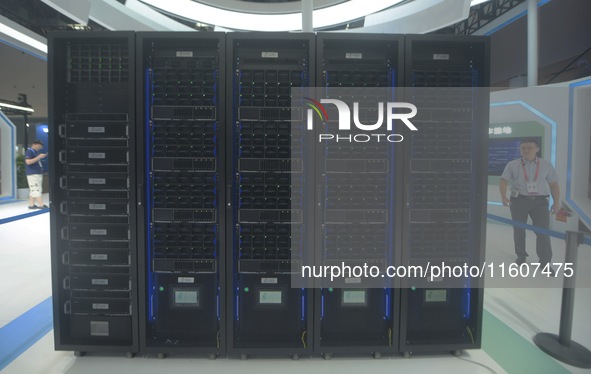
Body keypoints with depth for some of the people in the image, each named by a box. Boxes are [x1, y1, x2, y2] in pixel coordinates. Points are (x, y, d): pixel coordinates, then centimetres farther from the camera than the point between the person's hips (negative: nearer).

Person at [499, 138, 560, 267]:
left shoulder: (546, 165, 4)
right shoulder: (512, 165, 0)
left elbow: (554, 184, 7)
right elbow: (503, 181, -5)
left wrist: (556, 202, -1)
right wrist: (504, 197, -19)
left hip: (540, 201, 0)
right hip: (519, 200, 0)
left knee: (543, 231, -3)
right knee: (519, 230, 11)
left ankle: (545, 261, 8)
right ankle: (521, 256, 29)